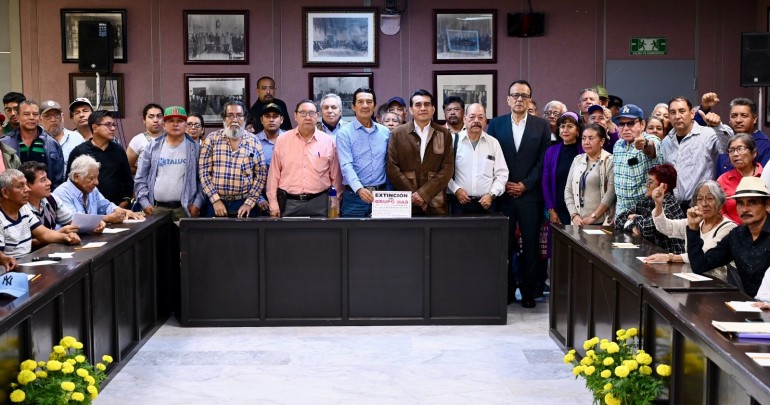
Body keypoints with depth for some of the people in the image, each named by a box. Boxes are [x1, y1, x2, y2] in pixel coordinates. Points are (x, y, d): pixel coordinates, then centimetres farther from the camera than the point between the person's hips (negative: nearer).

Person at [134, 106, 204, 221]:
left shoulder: (195, 148, 4)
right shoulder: (152, 147, 7)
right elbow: (140, 178, 8)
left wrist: (197, 204, -7)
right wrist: (145, 203, -1)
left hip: (185, 209, -1)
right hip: (156, 208, 1)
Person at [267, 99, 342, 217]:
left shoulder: (328, 141, 3)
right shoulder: (282, 140, 4)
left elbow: (336, 176, 7)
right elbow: (274, 174, 6)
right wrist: (274, 204, 2)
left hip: (319, 203, 0)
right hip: (288, 203, 0)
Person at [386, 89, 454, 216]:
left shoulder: (444, 134, 6)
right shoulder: (398, 134, 5)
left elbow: (448, 169, -1)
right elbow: (392, 168, 0)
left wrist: (424, 193, -11)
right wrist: (412, 195, -10)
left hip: (436, 205, 0)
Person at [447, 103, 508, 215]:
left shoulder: (493, 143, 7)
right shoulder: (453, 140, 1)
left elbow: (502, 174, 6)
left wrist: (491, 194, -4)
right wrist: (456, 189, -9)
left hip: (486, 203, 2)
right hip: (460, 202, -2)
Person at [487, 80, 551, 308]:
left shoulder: (541, 126, 6)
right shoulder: (496, 124, 8)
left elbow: (543, 161, 1)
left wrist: (525, 185, -7)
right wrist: (504, 184, -5)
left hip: (530, 195, 0)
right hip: (503, 194, 1)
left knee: (530, 245, 1)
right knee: (505, 244, 2)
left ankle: (529, 292, 9)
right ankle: (506, 291, 10)